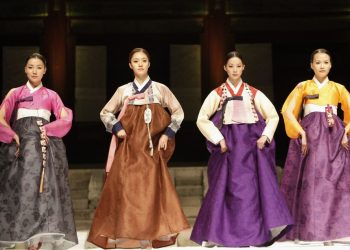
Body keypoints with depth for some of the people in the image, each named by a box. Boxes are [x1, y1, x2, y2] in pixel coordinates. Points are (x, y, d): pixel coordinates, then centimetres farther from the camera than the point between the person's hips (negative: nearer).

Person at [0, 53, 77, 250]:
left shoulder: (51, 95, 13)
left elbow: (66, 120, 6)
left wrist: (47, 129, -6)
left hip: (44, 144, 0)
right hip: (21, 144, 0)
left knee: (42, 188, -9)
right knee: (20, 188, -7)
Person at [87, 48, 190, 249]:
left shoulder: (160, 89, 4)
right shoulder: (123, 91, 6)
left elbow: (178, 112, 7)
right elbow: (105, 113, 14)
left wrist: (167, 134, -2)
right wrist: (117, 128, -3)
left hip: (152, 148, -1)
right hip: (128, 148, 1)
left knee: (152, 189, -2)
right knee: (125, 189, -2)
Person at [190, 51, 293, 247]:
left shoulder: (254, 93, 7)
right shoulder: (217, 93, 4)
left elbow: (273, 116, 11)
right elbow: (202, 119, -1)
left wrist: (265, 136, -2)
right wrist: (218, 139, -8)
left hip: (251, 144, 1)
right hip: (228, 144, -1)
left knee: (253, 186, -4)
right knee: (225, 187, -3)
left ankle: (255, 234, 1)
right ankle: (214, 233, 5)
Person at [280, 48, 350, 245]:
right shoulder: (303, 86, 8)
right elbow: (288, 111, 0)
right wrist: (301, 133, -10)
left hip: (334, 135, 1)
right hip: (310, 135, -1)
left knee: (333, 181, -5)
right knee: (311, 179, -7)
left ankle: (329, 230, -2)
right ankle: (310, 229, -2)